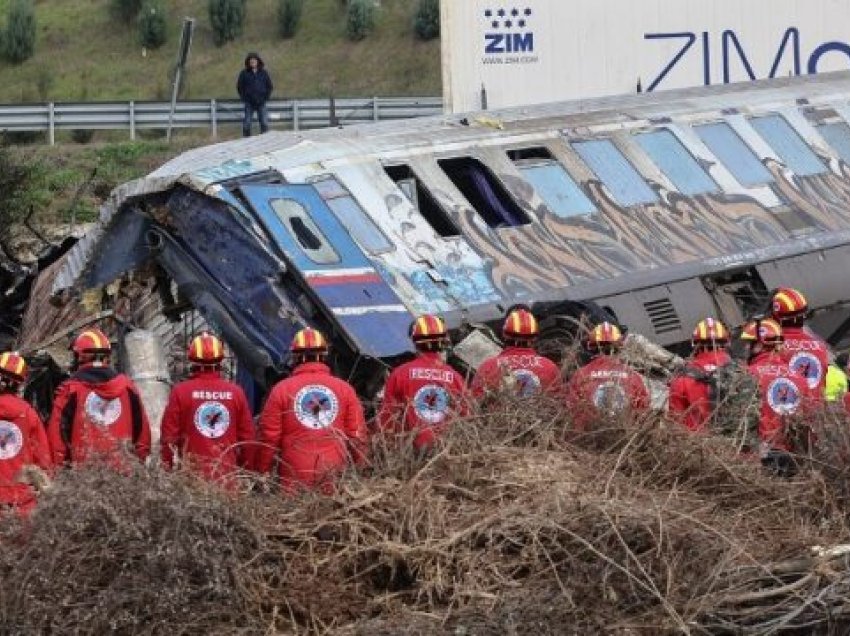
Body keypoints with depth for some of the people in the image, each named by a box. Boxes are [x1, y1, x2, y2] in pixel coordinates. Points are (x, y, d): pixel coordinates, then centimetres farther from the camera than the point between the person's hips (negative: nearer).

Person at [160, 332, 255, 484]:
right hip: (227, 476, 2)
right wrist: (245, 471, 18)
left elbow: (169, 434, -1)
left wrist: (167, 468, 10)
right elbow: (247, 436, 8)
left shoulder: (180, 392, -4)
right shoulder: (236, 392, 3)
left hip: (191, 474, -2)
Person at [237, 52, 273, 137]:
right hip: (249, 103, -1)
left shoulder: (264, 73, 6)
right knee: (246, 124, -3)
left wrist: (266, 97, 1)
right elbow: (239, 87, 8)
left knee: (264, 123, -2)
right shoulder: (244, 73, 2)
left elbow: (270, 87, 12)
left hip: (261, 103, 1)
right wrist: (244, 98, -1)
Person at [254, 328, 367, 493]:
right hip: (336, 480, 1)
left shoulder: (282, 389, 2)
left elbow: (269, 437, 2)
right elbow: (357, 436, 7)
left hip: (295, 481, -1)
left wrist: (262, 473, 11)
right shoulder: (344, 389, 6)